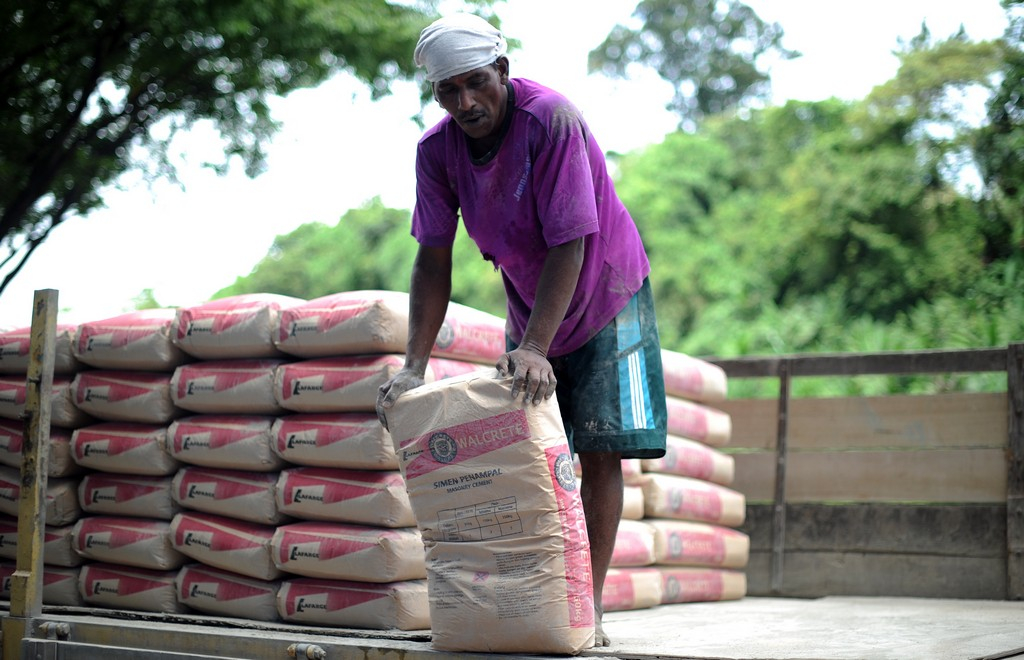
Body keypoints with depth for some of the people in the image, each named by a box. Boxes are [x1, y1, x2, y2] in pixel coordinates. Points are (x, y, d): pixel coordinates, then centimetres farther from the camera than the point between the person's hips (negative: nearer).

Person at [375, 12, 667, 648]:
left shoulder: (553, 120, -28)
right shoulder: (436, 150, -13)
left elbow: (570, 244, -31)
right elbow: (433, 261, -11)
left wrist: (536, 348, -39)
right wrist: (415, 366, -20)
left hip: (605, 298, -4)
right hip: (528, 308, 5)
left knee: (600, 448, -11)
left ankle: (590, 602, -7)